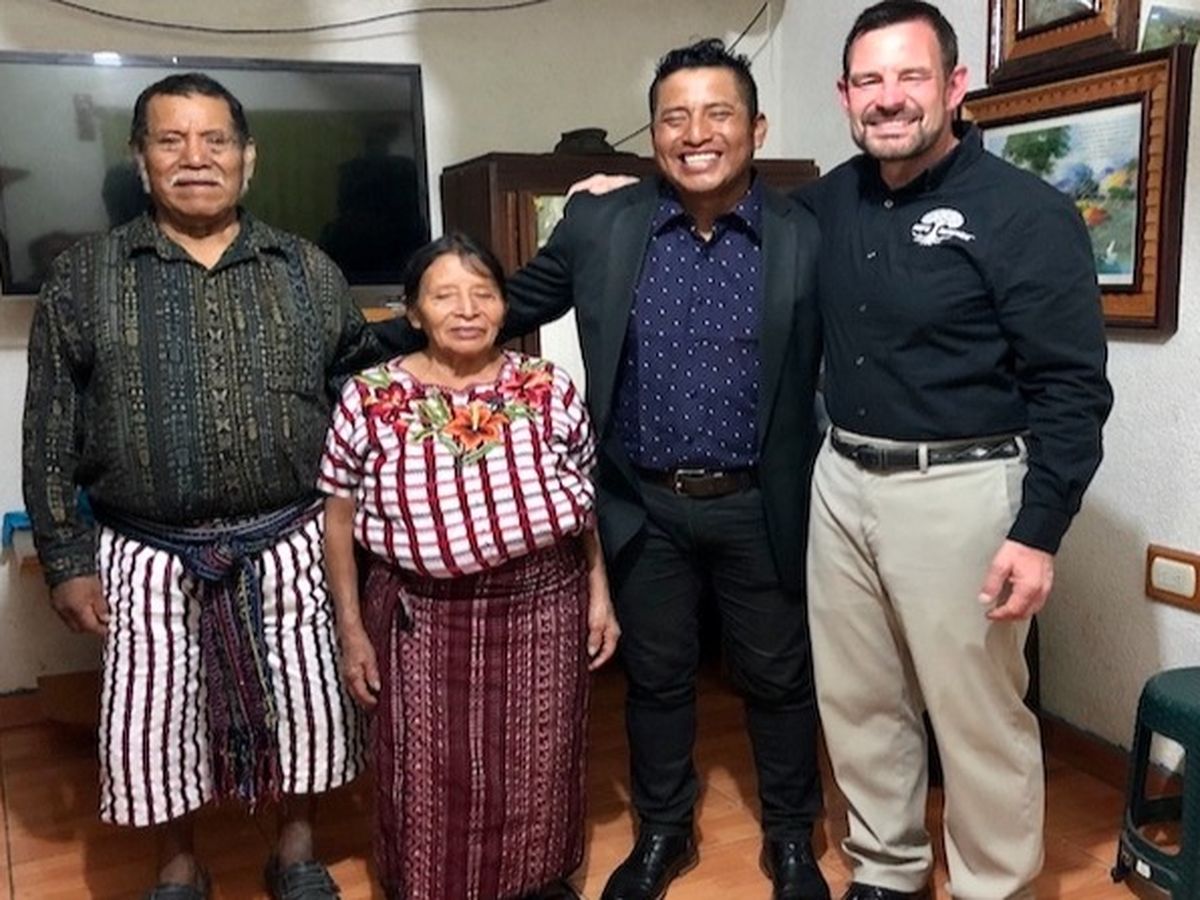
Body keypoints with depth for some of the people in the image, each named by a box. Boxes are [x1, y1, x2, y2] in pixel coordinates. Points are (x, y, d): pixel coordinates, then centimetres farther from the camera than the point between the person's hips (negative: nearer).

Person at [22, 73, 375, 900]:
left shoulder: (309, 272, 2)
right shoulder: (84, 279, 0)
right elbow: (51, 433, 2)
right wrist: (66, 560, -1)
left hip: (290, 543, 1)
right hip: (150, 554, 0)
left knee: (306, 705, 10)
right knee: (154, 718, 9)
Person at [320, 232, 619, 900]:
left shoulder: (550, 390, -1)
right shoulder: (370, 399, -4)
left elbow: (585, 502, 7)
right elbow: (340, 515, 2)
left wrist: (599, 594, 5)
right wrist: (352, 628, 2)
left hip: (542, 609, 1)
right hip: (420, 619, 0)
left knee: (536, 766, 15)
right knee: (428, 777, 12)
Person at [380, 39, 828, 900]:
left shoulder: (807, 237, -6)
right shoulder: (598, 226, -2)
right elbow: (510, 304, 7)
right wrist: (391, 340, 5)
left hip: (761, 507, -1)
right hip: (644, 505, 1)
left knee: (779, 677, 15)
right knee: (656, 677, 17)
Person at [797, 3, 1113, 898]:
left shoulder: (1027, 213, -10)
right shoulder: (831, 200, 7)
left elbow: (1072, 389, -12)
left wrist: (1039, 532, -17)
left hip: (959, 491, -6)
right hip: (841, 480, 6)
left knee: (979, 716, 5)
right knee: (856, 699, 16)